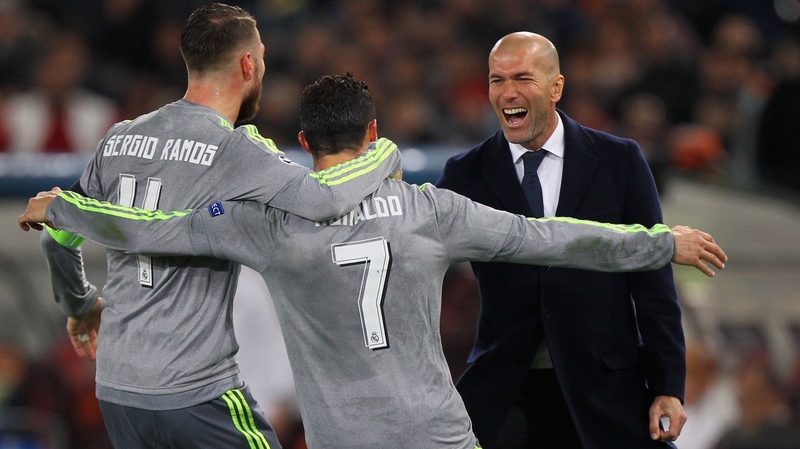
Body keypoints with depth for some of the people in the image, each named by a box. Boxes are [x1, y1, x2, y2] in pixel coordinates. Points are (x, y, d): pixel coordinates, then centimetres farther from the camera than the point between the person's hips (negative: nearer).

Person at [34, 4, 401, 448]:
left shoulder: (118, 139, 8)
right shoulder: (234, 149, -13)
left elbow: (59, 236, 18)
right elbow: (323, 199, -27)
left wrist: (80, 304, 37)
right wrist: (385, 154, -7)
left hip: (115, 388, 7)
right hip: (196, 393, -7)